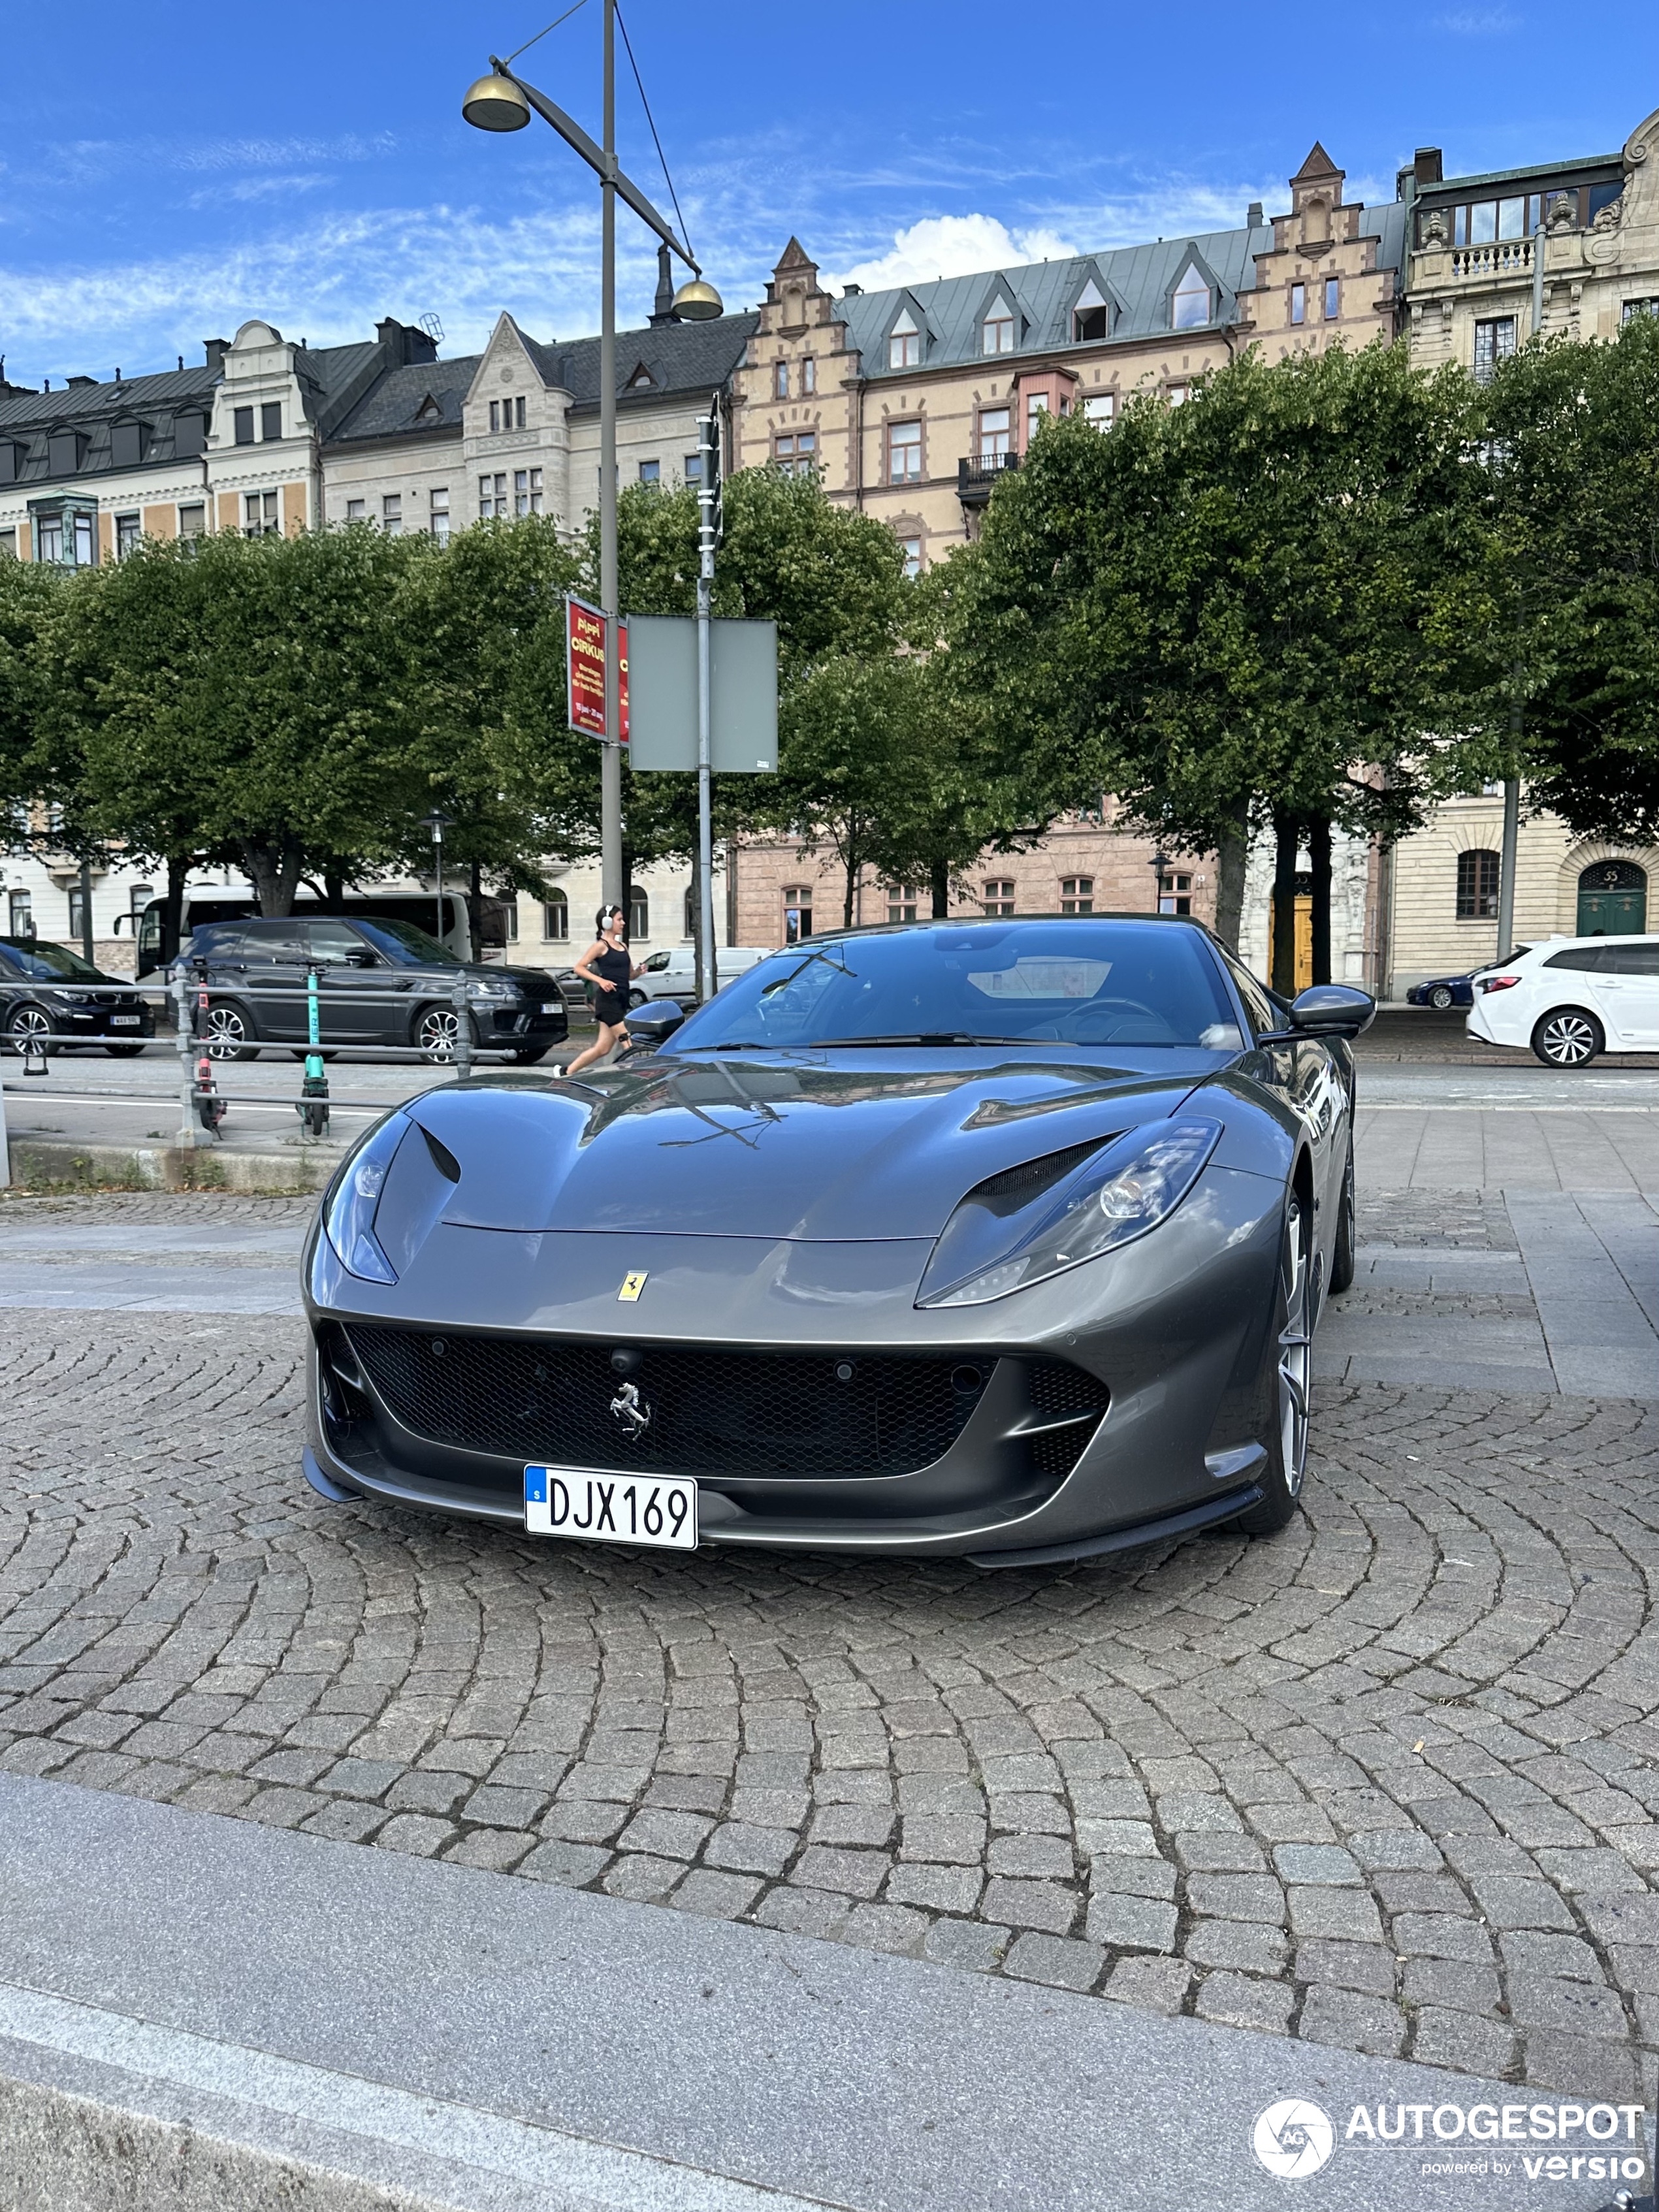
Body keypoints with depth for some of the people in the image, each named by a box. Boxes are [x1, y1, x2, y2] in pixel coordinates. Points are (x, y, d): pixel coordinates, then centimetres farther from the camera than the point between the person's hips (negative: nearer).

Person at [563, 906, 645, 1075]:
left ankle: (567, 1072, 18)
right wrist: (600, 980, -20)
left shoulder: (622, 946, 18)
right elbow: (579, 968, -8)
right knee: (627, 1043, -12)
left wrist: (639, 971, 1)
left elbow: (629, 975, 23)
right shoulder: (601, 946, -4)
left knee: (602, 1048, 9)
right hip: (608, 999, -8)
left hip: (621, 1001, 8)